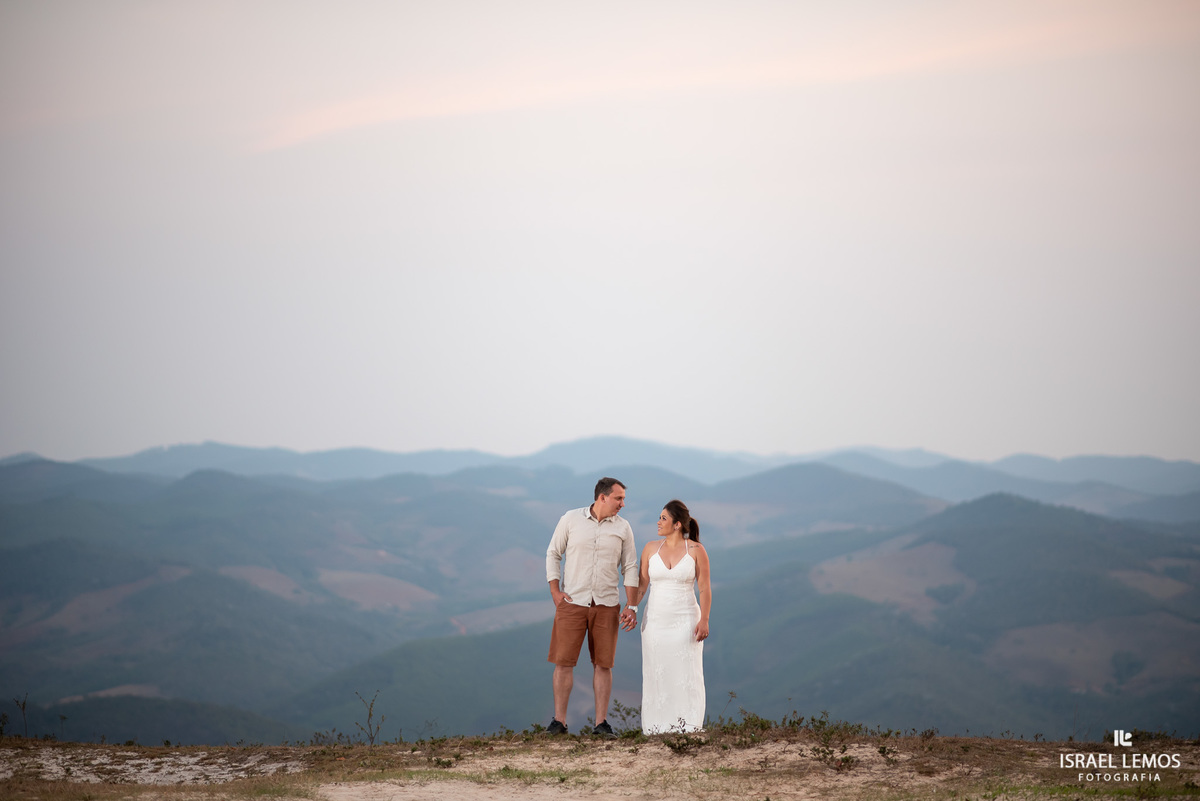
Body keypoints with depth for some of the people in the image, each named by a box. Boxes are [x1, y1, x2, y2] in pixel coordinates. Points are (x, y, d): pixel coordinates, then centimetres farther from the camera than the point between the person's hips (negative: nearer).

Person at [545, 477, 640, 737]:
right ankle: (559, 721, 4)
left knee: (603, 664, 2)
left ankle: (601, 722, 8)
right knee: (563, 661, -3)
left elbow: (630, 568, 7)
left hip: (606, 605, 1)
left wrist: (632, 607, 1)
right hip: (572, 602, -1)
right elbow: (553, 554, 7)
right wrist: (555, 591, -2)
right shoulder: (571, 519, 0)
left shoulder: (622, 528, 4)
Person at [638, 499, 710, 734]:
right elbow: (642, 583, 8)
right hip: (656, 620, 3)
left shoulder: (696, 550, -4)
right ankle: (657, 727, 5)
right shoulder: (651, 549, 5)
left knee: (686, 674, -3)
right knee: (657, 675, 1)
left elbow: (705, 588, -4)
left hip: (686, 620, -3)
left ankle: (687, 727, 1)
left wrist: (704, 620, -13)